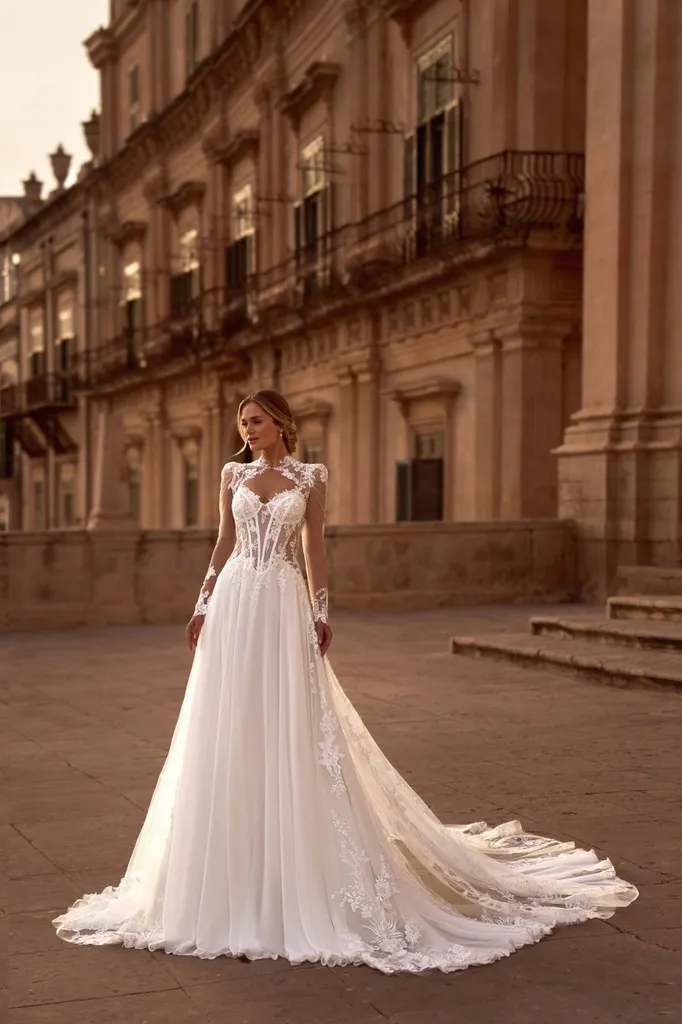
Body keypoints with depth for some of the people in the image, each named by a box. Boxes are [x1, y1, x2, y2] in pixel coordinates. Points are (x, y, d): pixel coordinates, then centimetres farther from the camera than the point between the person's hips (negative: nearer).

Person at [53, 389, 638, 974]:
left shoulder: (310, 477, 4)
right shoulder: (234, 474, 10)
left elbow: (314, 547, 3)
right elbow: (223, 544, 12)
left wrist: (321, 613, -4)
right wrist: (203, 604, 5)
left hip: (284, 606, -3)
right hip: (234, 603, 3)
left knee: (291, 728, -2)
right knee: (231, 730, 4)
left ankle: (292, 863, 10)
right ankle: (237, 855, 17)